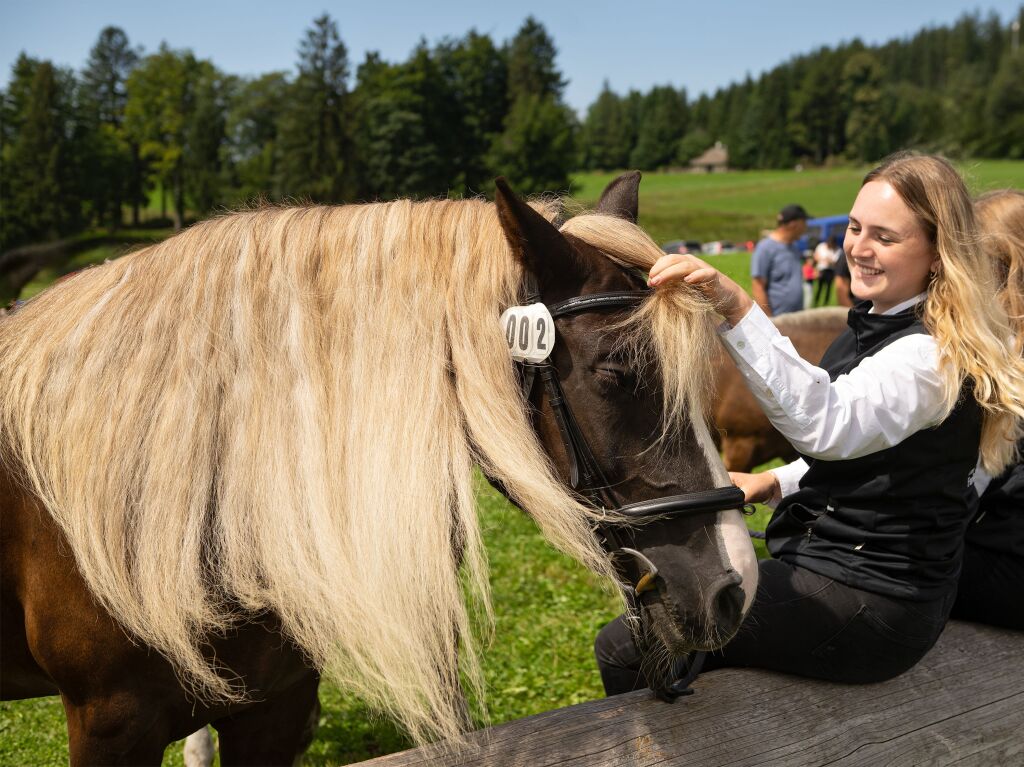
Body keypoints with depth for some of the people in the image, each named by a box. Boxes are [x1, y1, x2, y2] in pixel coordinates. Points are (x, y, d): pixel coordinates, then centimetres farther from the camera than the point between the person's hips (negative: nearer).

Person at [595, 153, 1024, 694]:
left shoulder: (932, 355, -24)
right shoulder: (878, 326, 9)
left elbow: (826, 425, -44)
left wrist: (736, 309, -54)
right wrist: (776, 484, 7)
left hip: (873, 606, -10)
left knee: (624, 650, -9)